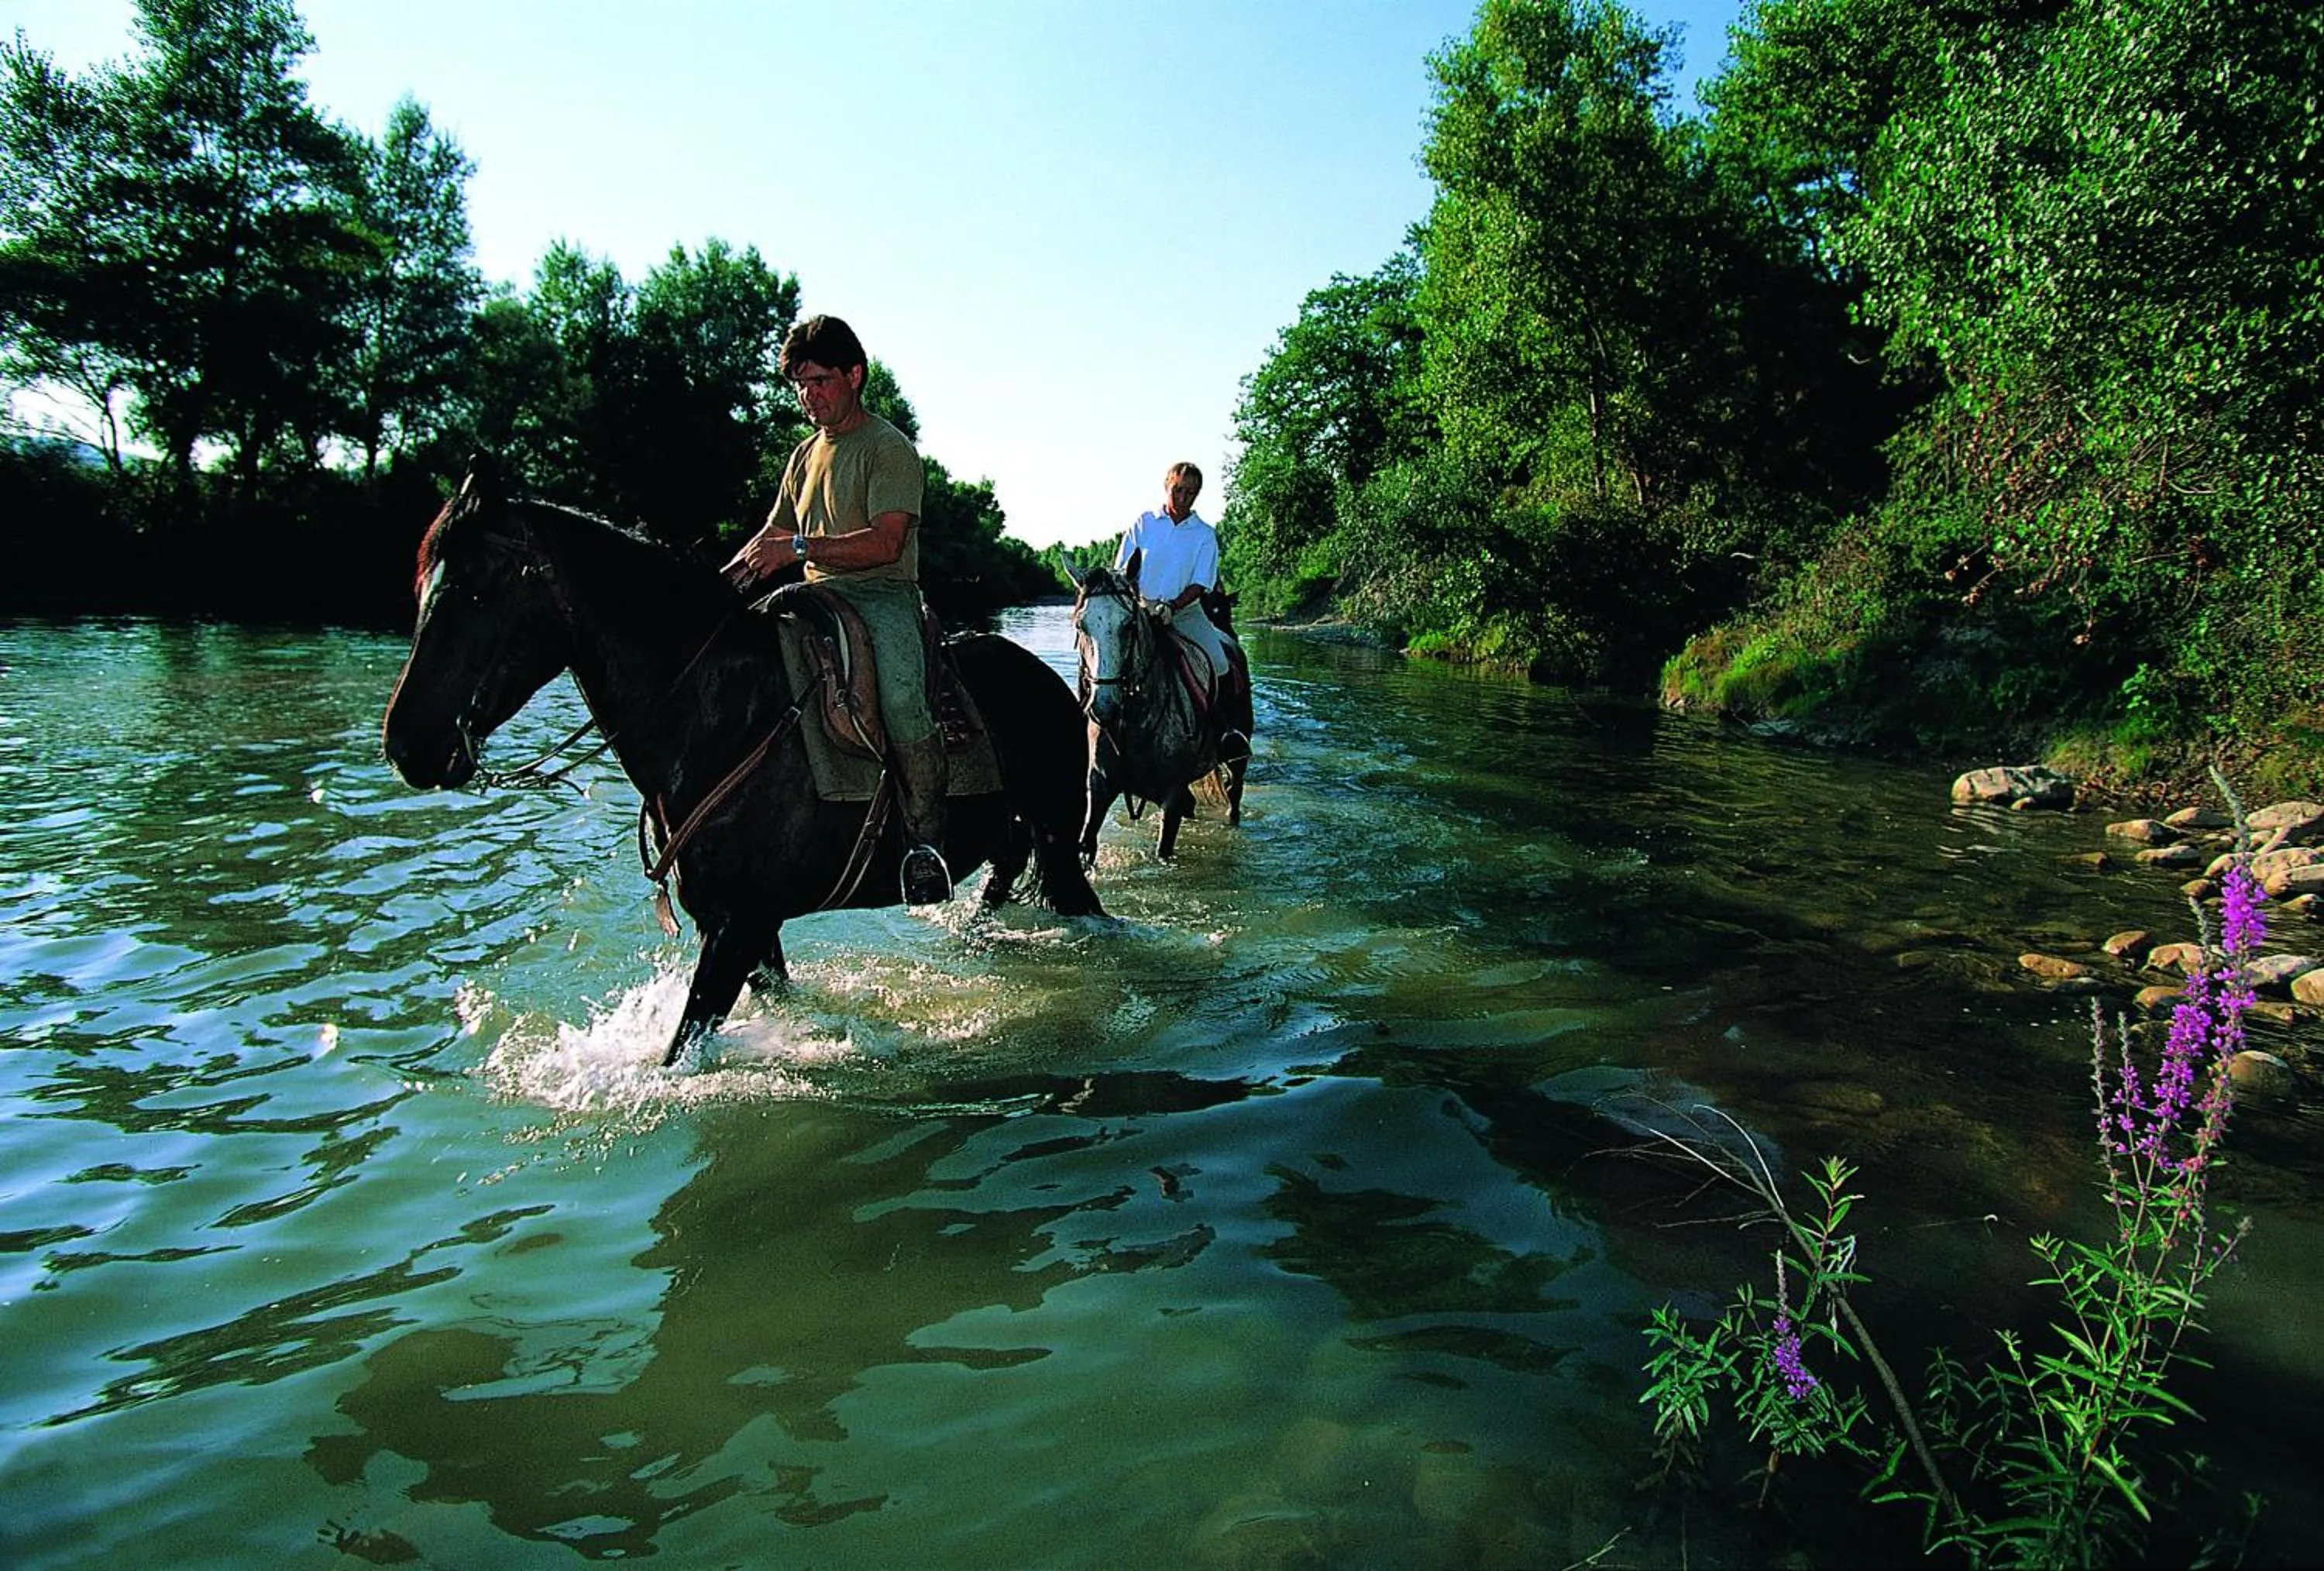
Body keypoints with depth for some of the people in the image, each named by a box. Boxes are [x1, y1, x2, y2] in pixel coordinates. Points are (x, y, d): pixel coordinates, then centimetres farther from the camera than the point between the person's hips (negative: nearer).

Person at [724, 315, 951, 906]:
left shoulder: (889, 448, -3)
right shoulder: (806, 455, 21)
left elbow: (886, 543, -16)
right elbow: (773, 535, 27)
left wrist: (799, 549, -23)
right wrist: (724, 579, 8)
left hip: (883, 596, -7)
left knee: (902, 702, -34)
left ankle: (926, 838, -19)